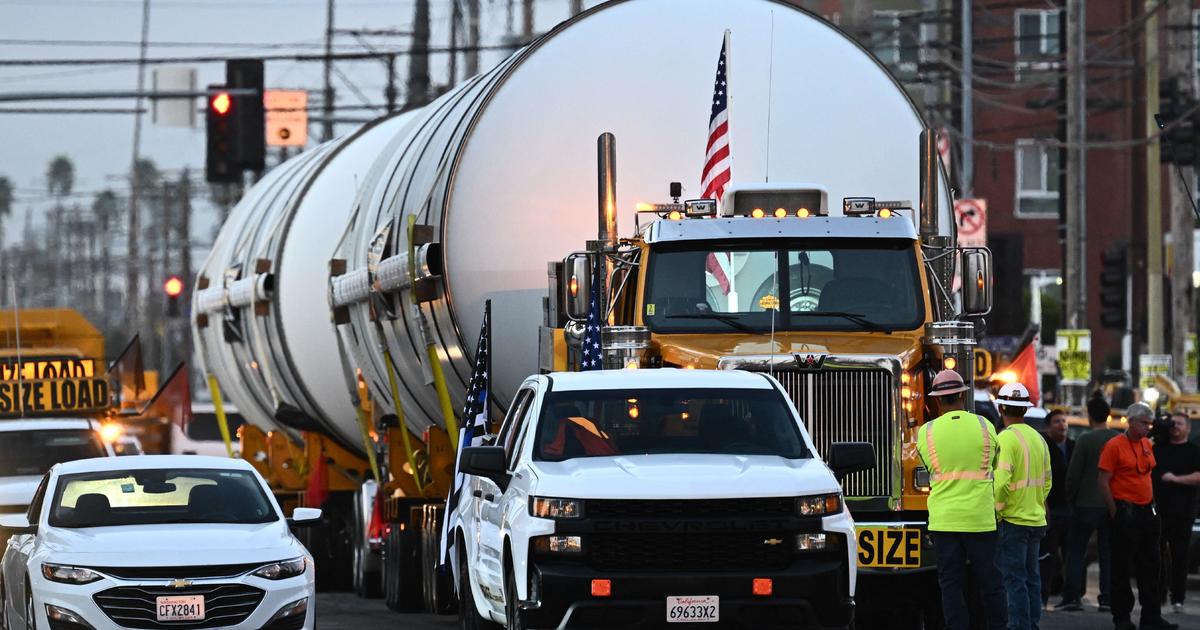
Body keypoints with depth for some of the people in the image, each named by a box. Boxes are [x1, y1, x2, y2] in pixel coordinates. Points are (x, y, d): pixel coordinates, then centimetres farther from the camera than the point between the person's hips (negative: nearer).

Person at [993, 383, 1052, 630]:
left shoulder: (1006, 438, -14)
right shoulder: (1038, 438, 11)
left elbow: (1001, 482, -21)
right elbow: (1046, 481, 17)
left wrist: (996, 513, -10)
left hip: (1012, 520, -8)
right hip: (1036, 520, 8)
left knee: (1014, 580, -7)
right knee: (1031, 578, 12)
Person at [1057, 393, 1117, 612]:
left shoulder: (1086, 440, -12)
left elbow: (1073, 473, -9)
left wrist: (1071, 498, 6)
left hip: (1087, 504, -4)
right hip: (1111, 504, 4)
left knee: (1075, 551, 5)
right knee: (1107, 553, 9)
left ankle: (1072, 597, 0)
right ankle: (1107, 598, 5)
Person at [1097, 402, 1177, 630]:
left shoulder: (1147, 445, 12)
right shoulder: (1115, 446, -10)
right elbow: (1102, 481, -12)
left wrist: (1152, 504, 15)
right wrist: (1115, 512, -12)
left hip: (1146, 512, 7)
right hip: (1125, 512, -7)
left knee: (1149, 567, 9)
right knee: (1122, 568, -1)